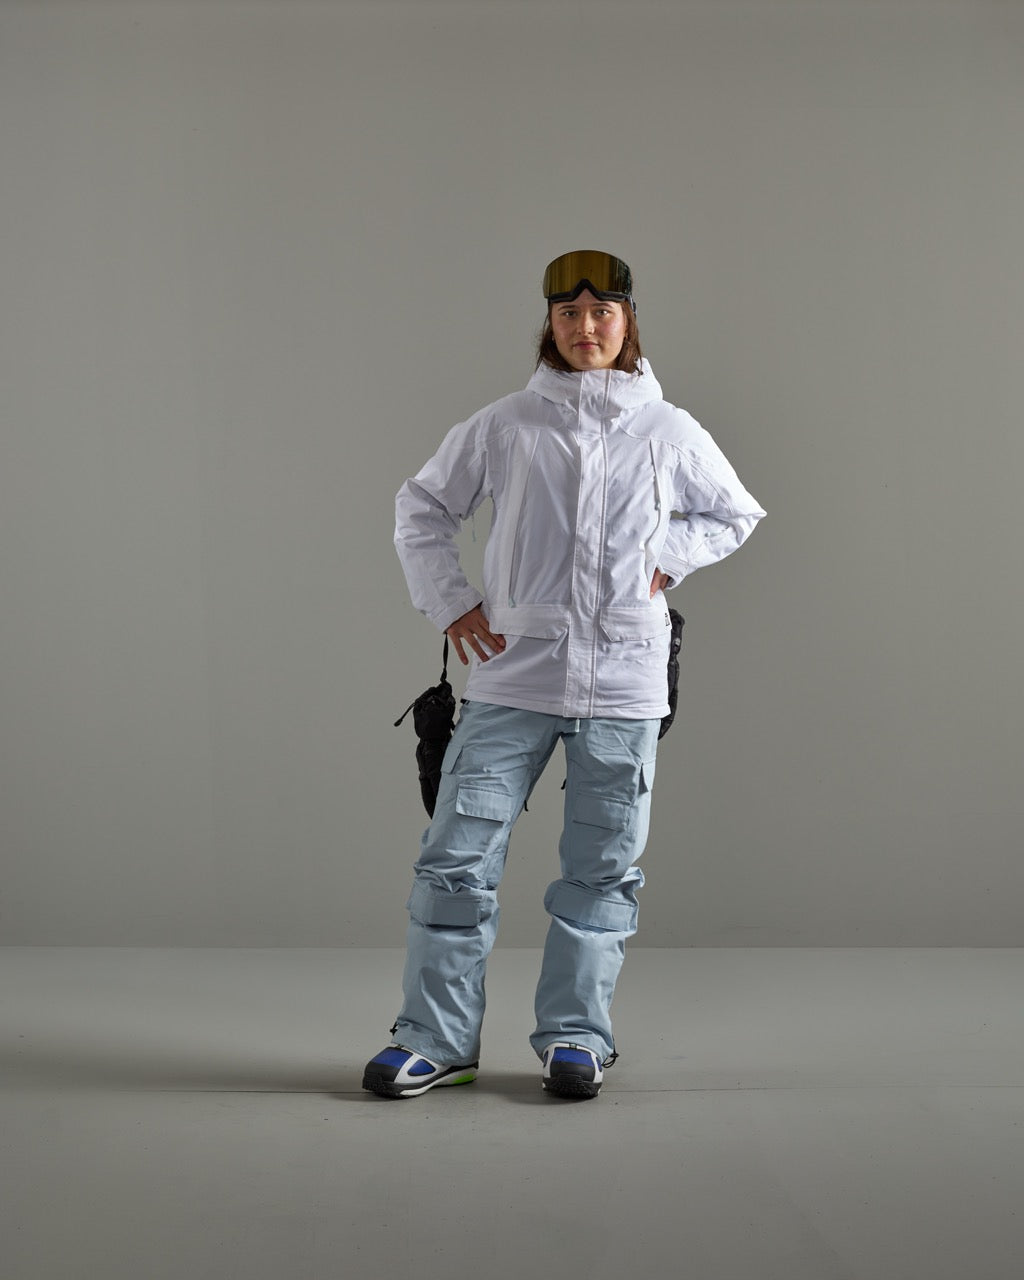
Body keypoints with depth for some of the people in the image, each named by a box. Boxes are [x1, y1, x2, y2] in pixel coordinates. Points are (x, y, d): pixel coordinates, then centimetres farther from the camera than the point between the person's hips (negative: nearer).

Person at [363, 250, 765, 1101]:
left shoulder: (669, 431, 6)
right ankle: (437, 1037, 7)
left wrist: (668, 557, 7)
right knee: (460, 852, -3)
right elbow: (422, 507, 16)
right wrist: (449, 602, 7)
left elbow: (736, 514, 22)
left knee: (602, 865, 5)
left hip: (623, 679, 1)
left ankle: (576, 1035, 18)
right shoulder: (505, 427, 4)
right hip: (513, 675, 0)